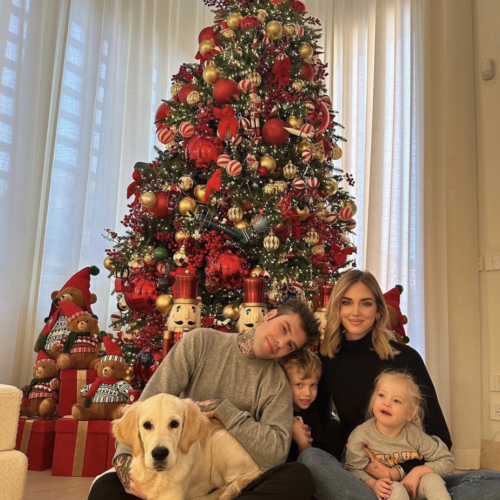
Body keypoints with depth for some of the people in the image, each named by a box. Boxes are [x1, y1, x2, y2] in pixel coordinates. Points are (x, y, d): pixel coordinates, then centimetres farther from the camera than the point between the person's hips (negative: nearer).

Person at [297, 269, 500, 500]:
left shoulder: (406, 357, -2)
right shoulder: (326, 361, 2)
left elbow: (440, 435, -1)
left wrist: (401, 471, -16)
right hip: (354, 476, 0)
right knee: (310, 458, -32)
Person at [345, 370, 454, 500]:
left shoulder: (415, 434, -10)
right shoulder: (361, 435, -15)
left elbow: (448, 462, -5)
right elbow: (354, 469, -10)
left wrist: (419, 471, -19)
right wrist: (373, 484, -29)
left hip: (413, 488, 2)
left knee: (432, 478, -24)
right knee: (395, 489, -33)